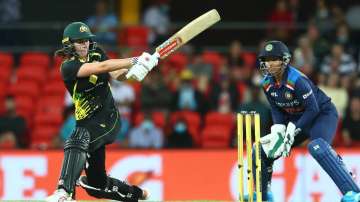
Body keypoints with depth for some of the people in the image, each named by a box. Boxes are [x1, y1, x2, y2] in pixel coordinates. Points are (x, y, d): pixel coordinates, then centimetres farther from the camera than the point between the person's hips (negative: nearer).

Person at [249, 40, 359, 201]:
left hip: (323, 114, -8)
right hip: (295, 118, 8)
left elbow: (313, 109, -25)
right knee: (263, 150, 3)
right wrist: (278, 131, -12)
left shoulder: (296, 79, -27)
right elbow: (276, 109, 5)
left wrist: (293, 130, -27)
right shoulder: (267, 83, -6)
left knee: (317, 147, -37)